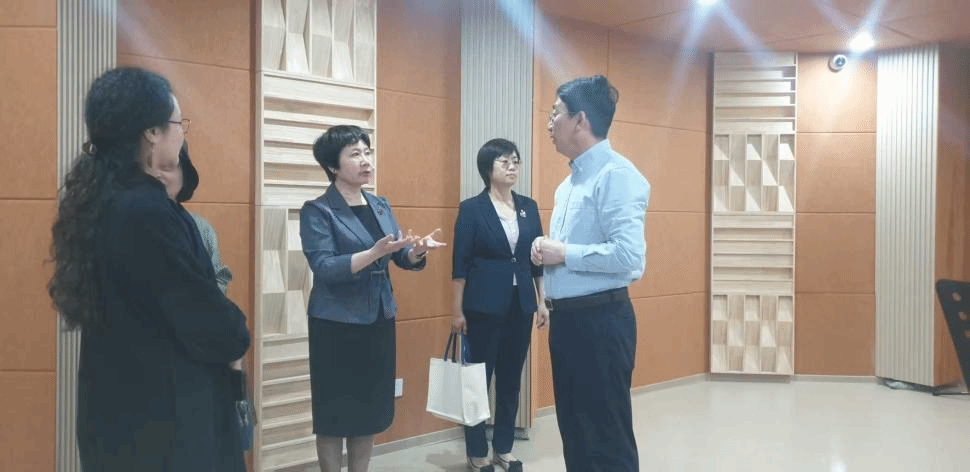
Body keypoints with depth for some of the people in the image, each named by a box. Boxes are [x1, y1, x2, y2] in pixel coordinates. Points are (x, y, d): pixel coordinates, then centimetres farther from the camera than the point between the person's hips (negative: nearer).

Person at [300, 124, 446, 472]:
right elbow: (324, 267, -20)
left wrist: (418, 251, -18)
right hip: (336, 325, -6)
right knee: (335, 412, 4)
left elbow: (402, 258, 5)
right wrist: (376, 252, -31)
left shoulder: (381, 206, 9)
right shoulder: (317, 211, -9)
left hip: (380, 320, 6)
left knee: (371, 409, 13)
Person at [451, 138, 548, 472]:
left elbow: (538, 258, 10)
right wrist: (457, 310, -8)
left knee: (511, 378, 12)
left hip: (521, 304, 5)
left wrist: (543, 301, 8)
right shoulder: (471, 209, -6)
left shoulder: (529, 207, 7)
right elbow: (460, 264, -6)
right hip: (484, 306, -4)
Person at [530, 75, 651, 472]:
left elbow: (629, 255, -26)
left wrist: (563, 254, -17)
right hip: (565, 318, 10)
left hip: (600, 321, -9)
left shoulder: (616, 175, -16)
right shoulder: (570, 181, 15)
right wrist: (545, 247, 1)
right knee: (574, 432, 18)